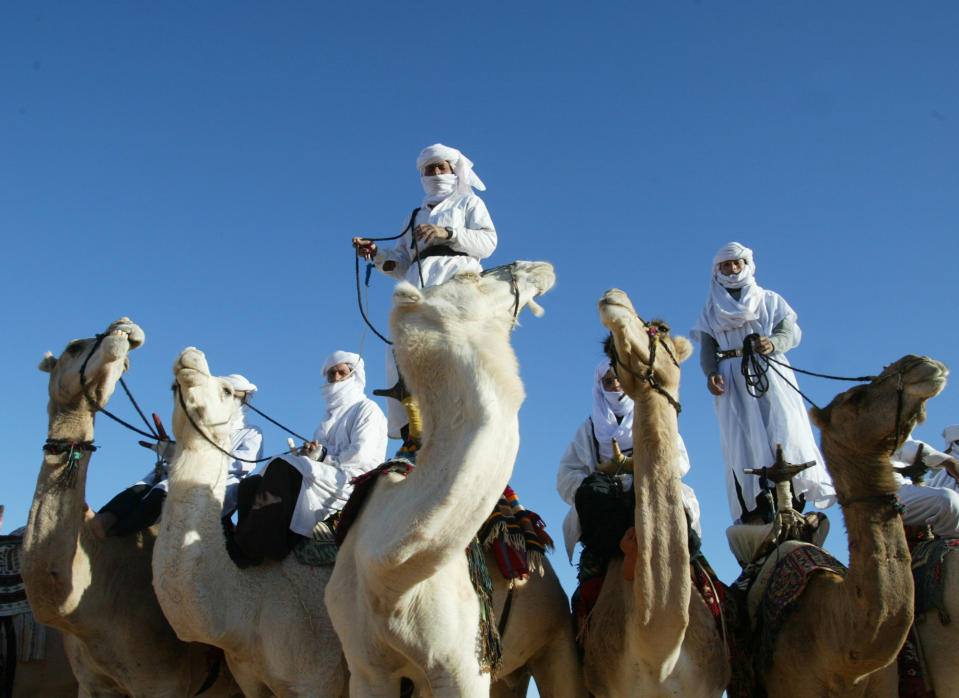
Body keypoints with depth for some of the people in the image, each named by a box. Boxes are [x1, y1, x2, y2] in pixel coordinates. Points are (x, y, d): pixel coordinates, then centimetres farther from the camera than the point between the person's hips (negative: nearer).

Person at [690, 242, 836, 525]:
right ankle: (753, 516, -22)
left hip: (770, 374, 0)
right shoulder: (711, 310, 23)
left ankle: (794, 508, -23)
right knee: (742, 442, -13)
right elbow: (707, 348, 10)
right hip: (732, 381, 0)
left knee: (784, 432, -17)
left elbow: (792, 332, 6)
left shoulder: (769, 300, 21)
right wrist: (711, 373, -12)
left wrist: (772, 343, -18)